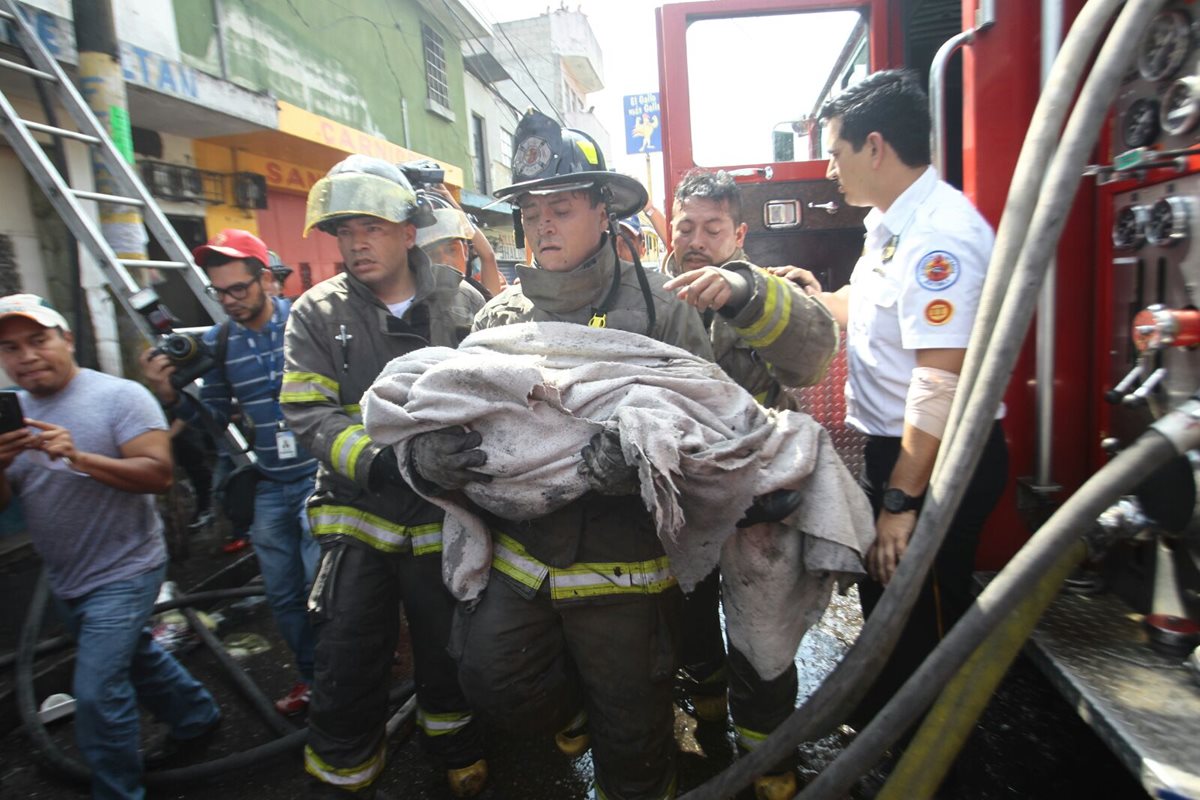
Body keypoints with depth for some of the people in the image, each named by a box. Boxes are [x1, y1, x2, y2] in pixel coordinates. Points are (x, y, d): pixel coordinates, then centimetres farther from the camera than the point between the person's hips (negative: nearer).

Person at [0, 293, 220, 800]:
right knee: (133, 658, 23)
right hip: (64, 583, 8)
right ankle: (198, 719, 45)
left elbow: (159, 473, -22)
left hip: (122, 574, -7)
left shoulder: (120, 397, -15)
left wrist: (80, 458, -31)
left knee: (97, 693, -9)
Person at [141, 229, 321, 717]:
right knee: (282, 593, 16)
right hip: (268, 486, 5)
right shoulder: (219, 341, 3)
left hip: (317, 475, -5)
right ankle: (309, 675, 38)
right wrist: (171, 396, -6)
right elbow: (216, 417, 10)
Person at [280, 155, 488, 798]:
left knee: (449, 654, 19)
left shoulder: (462, 302, -2)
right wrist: (375, 460, -25)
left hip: (447, 514, 1)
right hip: (360, 514, 0)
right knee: (349, 669, 9)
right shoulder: (317, 314, -1)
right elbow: (307, 412, -9)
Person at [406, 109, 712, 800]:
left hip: (625, 560, -3)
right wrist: (430, 457, -18)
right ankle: (577, 711, 33)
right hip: (522, 552, 4)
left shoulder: (658, 305, -7)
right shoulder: (499, 316, 4)